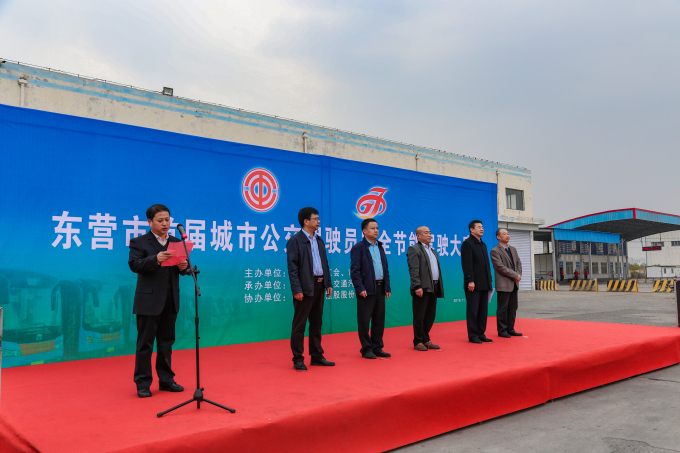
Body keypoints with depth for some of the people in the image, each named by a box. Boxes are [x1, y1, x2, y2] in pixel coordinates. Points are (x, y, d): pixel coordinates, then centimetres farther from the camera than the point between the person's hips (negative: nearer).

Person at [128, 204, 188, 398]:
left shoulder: (176, 243, 12)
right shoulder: (139, 242, -2)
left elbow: (181, 268, 12)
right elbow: (134, 265, -15)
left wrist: (184, 267, -11)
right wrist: (155, 259, -30)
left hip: (170, 301, 5)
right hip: (148, 301, -5)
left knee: (166, 342, 13)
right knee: (145, 343, 2)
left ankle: (166, 380, 23)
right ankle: (143, 383, 12)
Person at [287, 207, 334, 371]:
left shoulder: (319, 240, 16)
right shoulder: (295, 241, -7)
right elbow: (292, 267, -12)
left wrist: (328, 283, 10)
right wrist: (296, 289, -18)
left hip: (319, 286, 7)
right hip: (305, 288, -7)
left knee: (316, 323, 14)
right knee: (299, 324, 0)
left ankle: (317, 356, 23)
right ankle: (298, 359, 8)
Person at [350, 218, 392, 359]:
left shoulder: (380, 247, 16)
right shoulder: (358, 247, -5)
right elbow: (355, 270, -10)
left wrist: (387, 287, 12)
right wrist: (360, 288, -17)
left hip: (380, 288, 7)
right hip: (367, 289, -7)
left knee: (379, 319, 11)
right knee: (364, 320, 0)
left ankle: (377, 347, 21)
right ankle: (366, 349, 10)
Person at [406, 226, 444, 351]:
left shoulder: (432, 250, 21)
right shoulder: (414, 249, -6)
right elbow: (413, 270, -15)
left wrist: (439, 287, 15)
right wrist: (417, 287, -22)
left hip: (434, 288, 8)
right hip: (422, 289, -8)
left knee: (430, 316, 13)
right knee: (419, 317, -1)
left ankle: (426, 340, 23)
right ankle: (418, 342, 8)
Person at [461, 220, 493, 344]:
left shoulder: (483, 245, 18)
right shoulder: (467, 244, -8)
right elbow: (467, 264, -15)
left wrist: (489, 280, 14)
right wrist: (470, 281, -21)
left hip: (484, 284, 8)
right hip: (474, 284, -8)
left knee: (483, 310, 10)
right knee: (473, 310, -2)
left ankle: (481, 334, 18)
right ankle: (472, 335, 5)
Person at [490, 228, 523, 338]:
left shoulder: (513, 249, 16)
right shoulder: (495, 251, -10)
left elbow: (519, 263, 16)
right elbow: (501, 267, -16)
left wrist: (519, 275, -2)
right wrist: (515, 276, -14)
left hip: (514, 284, 8)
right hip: (503, 285, -8)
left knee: (512, 308, 10)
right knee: (503, 309, -2)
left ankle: (510, 329, 19)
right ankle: (502, 330, 6)